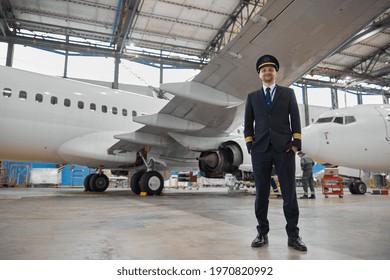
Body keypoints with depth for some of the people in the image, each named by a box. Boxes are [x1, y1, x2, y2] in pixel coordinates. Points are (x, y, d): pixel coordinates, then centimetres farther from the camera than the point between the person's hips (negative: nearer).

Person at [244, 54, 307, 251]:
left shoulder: (288, 93, 14)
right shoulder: (252, 97, 16)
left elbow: (295, 119, 7)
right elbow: (248, 124, 12)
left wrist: (296, 143, -4)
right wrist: (250, 145, 0)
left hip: (284, 149, -1)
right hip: (260, 150, 1)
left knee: (289, 193, -1)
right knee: (261, 194, 3)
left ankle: (293, 235, 10)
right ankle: (262, 234, 13)